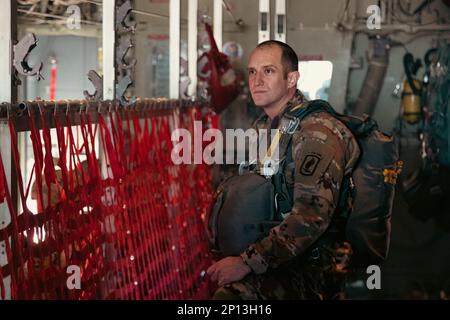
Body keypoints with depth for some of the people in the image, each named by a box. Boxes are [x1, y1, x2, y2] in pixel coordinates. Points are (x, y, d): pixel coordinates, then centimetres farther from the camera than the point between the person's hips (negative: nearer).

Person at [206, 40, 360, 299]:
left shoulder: (316, 133, -15)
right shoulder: (264, 127, 14)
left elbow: (311, 217, -25)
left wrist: (248, 263, -26)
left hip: (314, 266, -8)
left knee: (231, 293, -31)